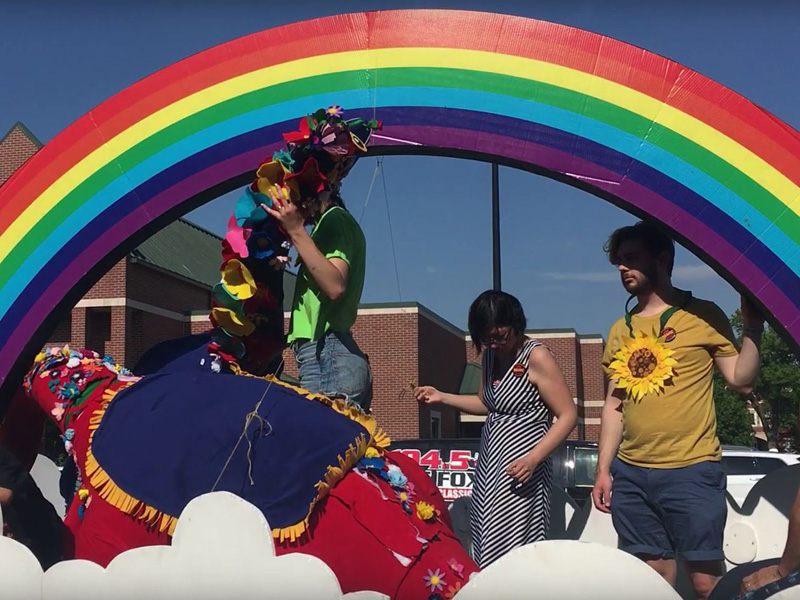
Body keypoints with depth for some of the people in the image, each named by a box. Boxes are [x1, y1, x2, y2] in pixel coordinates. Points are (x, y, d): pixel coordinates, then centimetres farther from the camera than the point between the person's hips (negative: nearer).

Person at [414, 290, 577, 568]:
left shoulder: (536, 357, -11)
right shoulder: (490, 356, 13)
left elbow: (568, 415, -13)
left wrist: (533, 459, -22)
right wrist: (441, 397, 14)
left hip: (518, 470, -8)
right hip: (489, 463, 8)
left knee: (512, 550, -11)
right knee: (486, 547, 5)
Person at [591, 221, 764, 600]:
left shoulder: (702, 316, 1)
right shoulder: (620, 330, 13)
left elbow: (741, 381, -2)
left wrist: (753, 325, -13)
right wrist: (603, 470, 11)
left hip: (691, 472, -4)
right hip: (631, 475, 4)